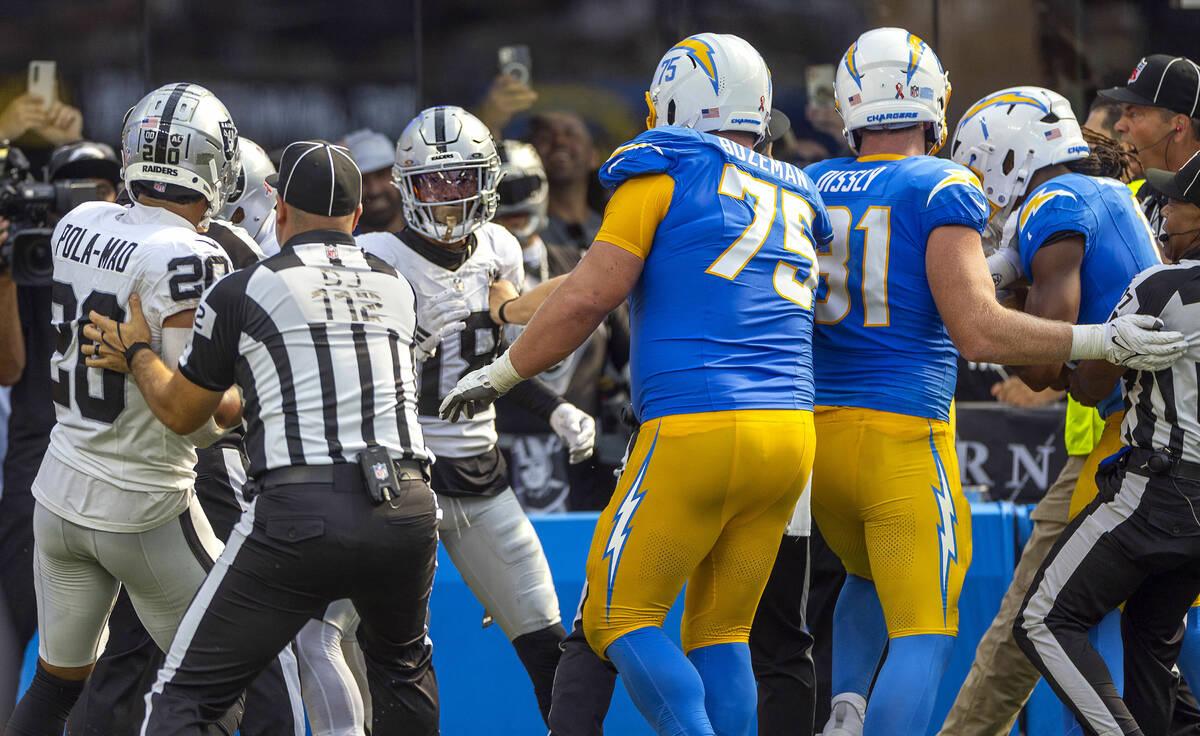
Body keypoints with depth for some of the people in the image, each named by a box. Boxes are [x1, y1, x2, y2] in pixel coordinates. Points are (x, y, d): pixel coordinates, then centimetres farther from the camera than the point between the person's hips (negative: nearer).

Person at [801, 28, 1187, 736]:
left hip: (813, 431, 6)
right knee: (923, 634, -2)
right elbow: (979, 332, -18)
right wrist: (1103, 341, -12)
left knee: (871, 579, 30)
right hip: (903, 437, -6)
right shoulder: (943, 190, -9)